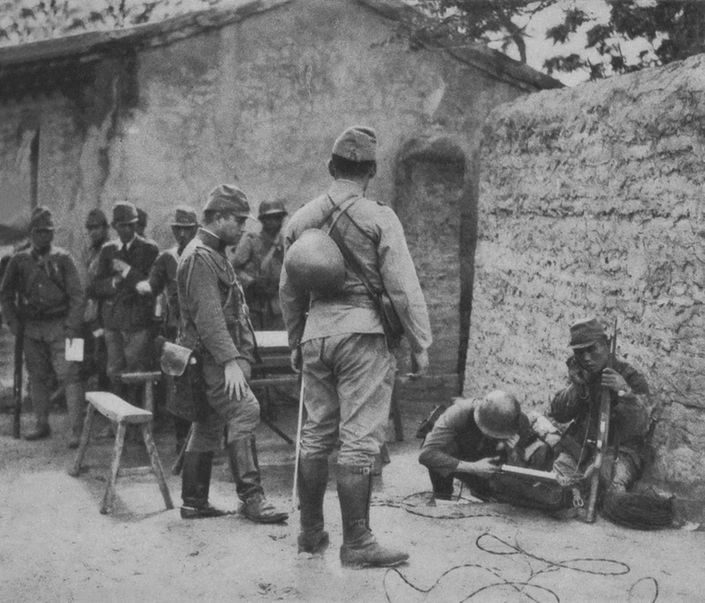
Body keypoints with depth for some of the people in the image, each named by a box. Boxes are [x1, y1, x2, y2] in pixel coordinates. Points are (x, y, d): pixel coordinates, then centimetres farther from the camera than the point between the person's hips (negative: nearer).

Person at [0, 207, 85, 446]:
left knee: (69, 376, -9)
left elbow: (77, 294, -3)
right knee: (37, 377, 11)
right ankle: (41, 425, 22)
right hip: (31, 329, 4)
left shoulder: (62, 258, -2)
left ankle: (75, 429, -9)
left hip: (59, 327, -4)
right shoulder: (19, 260, 7)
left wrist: (72, 327, -10)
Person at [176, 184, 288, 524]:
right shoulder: (199, 257, -13)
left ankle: (193, 502, 18)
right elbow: (208, 315, -22)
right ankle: (251, 497, -17)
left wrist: (237, 356, 24)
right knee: (244, 410, -18)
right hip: (212, 356, -11)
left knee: (208, 427, 11)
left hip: (219, 357, 11)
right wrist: (231, 361, -28)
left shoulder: (214, 254, 21)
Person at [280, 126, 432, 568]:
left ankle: (311, 531, 24)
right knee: (359, 440, -3)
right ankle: (357, 543, 1)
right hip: (363, 332, -6)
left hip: (316, 331, 6)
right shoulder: (378, 218, -6)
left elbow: (289, 290, 17)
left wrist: (296, 343, 27)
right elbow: (403, 288, -9)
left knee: (316, 434, 14)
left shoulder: (301, 220, 11)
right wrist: (420, 344, -1)